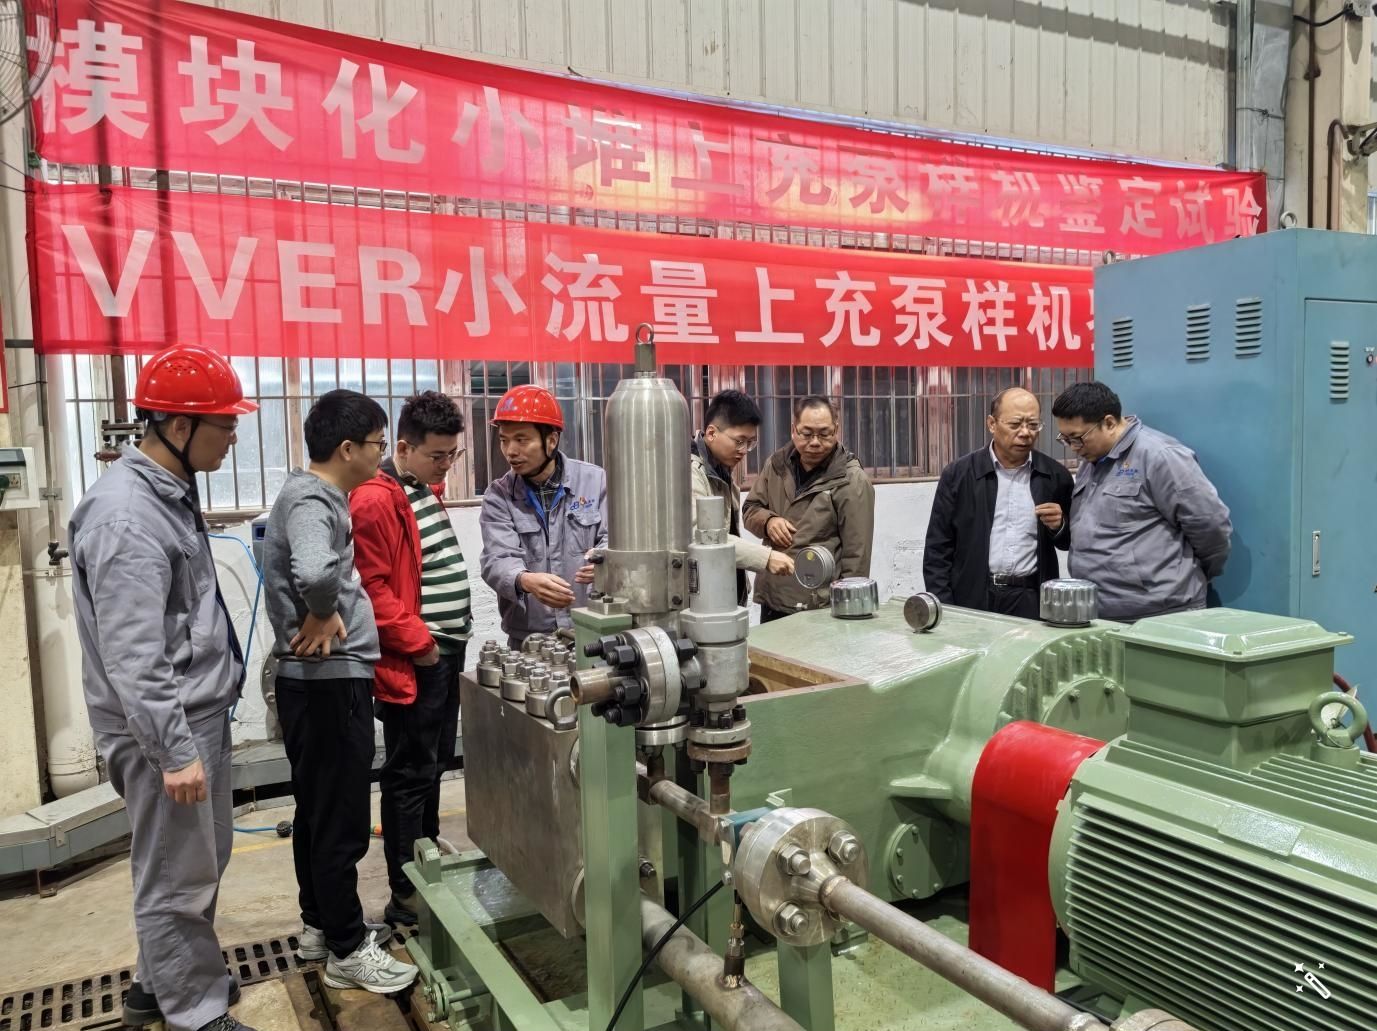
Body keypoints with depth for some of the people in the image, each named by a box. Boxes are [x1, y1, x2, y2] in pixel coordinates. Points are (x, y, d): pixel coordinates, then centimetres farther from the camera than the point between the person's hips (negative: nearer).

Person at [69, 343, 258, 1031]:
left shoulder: (168, 490, 9)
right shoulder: (126, 517, -23)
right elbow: (132, 659, -25)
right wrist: (173, 751, -23)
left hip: (197, 714, 10)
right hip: (165, 726, -10)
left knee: (199, 863, 22)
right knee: (178, 879, 5)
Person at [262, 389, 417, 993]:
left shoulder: (315, 495, 12)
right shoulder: (311, 500, -19)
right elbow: (315, 573, -40)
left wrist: (326, 618, 8)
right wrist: (321, 618, -21)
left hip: (323, 679, 10)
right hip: (329, 681, -10)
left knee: (318, 811, 20)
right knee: (341, 820, 1)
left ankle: (319, 925, 34)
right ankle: (346, 951, 15)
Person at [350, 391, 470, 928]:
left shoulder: (427, 491, 13)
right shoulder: (375, 501, -17)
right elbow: (372, 587, -20)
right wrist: (418, 642, -17)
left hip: (446, 652, 9)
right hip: (413, 660, -9)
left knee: (435, 764, 17)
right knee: (412, 773, 0)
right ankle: (405, 894, 10)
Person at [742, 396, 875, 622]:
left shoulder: (852, 482, -11)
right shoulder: (777, 464, 6)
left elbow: (856, 554, -11)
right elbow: (750, 509, 16)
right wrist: (768, 521, -6)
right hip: (770, 601, 6)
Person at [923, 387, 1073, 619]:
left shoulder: (1056, 476, 4)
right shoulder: (958, 475, 0)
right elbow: (937, 549, 0)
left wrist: (1059, 526, -7)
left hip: (1032, 601, 1)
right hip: (973, 601, -1)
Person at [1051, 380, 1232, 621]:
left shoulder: (1158, 455, -13)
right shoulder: (1090, 463, 15)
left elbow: (1211, 525, -12)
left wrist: (1190, 577, 2)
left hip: (1158, 617, -8)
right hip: (1097, 616, 8)